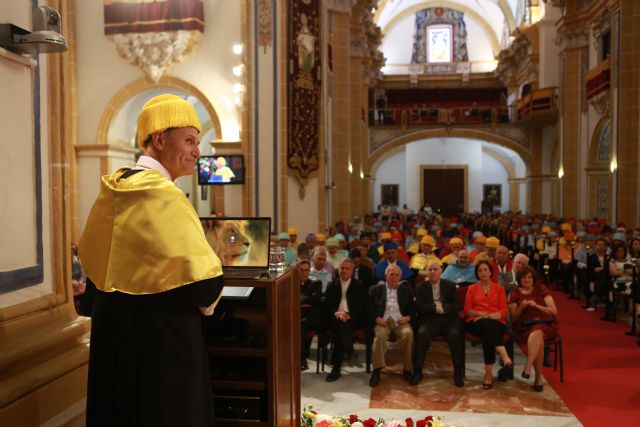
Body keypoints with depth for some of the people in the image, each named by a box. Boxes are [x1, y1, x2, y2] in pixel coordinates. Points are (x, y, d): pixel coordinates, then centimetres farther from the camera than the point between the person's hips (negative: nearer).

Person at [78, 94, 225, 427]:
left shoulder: (111, 191, 3)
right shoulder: (165, 196, -21)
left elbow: (92, 260, 15)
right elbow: (205, 282, -25)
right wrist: (206, 302, -3)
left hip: (112, 330, 8)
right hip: (162, 337, -8)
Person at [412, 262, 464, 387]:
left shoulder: (450, 285, 14)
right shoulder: (421, 287, 13)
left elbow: (457, 305, 4)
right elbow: (419, 306, 0)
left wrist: (443, 308, -13)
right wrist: (434, 308, -13)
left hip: (448, 319, 0)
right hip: (429, 320, 0)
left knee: (455, 335, -31)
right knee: (421, 334, -32)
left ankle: (458, 373, -19)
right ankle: (417, 372, -22)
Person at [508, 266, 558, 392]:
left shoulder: (541, 289, 12)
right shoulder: (514, 294, 13)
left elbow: (554, 311, 5)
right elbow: (513, 319, 9)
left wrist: (536, 306, -9)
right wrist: (521, 307, -9)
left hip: (545, 324, 0)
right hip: (524, 327, 1)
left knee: (536, 333, -37)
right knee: (539, 341, -33)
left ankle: (527, 368, -40)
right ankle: (538, 378, -28)